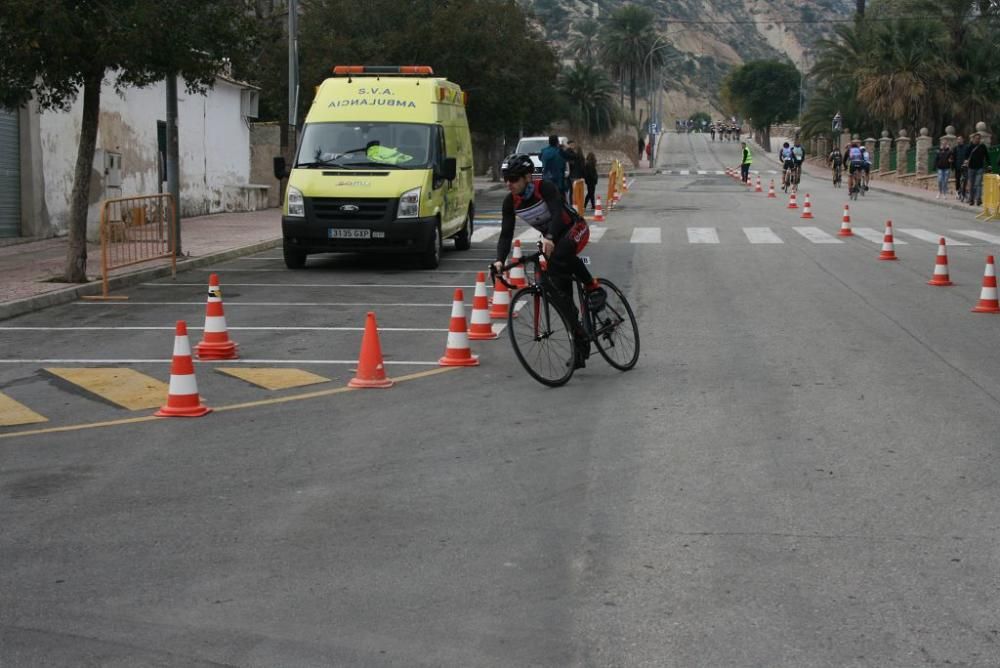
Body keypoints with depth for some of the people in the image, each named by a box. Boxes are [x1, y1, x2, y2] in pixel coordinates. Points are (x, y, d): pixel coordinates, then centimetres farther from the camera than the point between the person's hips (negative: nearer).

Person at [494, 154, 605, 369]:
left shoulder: (545, 187, -26)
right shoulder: (510, 202, -11)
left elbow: (557, 213, -39)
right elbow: (506, 234, -13)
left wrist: (549, 238, -57)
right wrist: (500, 260, -30)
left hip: (574, 229, -6)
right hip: (550, 239, 6)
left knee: (561, 254, -41)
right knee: (560, 293, -2)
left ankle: (593, 287, -18)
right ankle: (580, 343, 6)